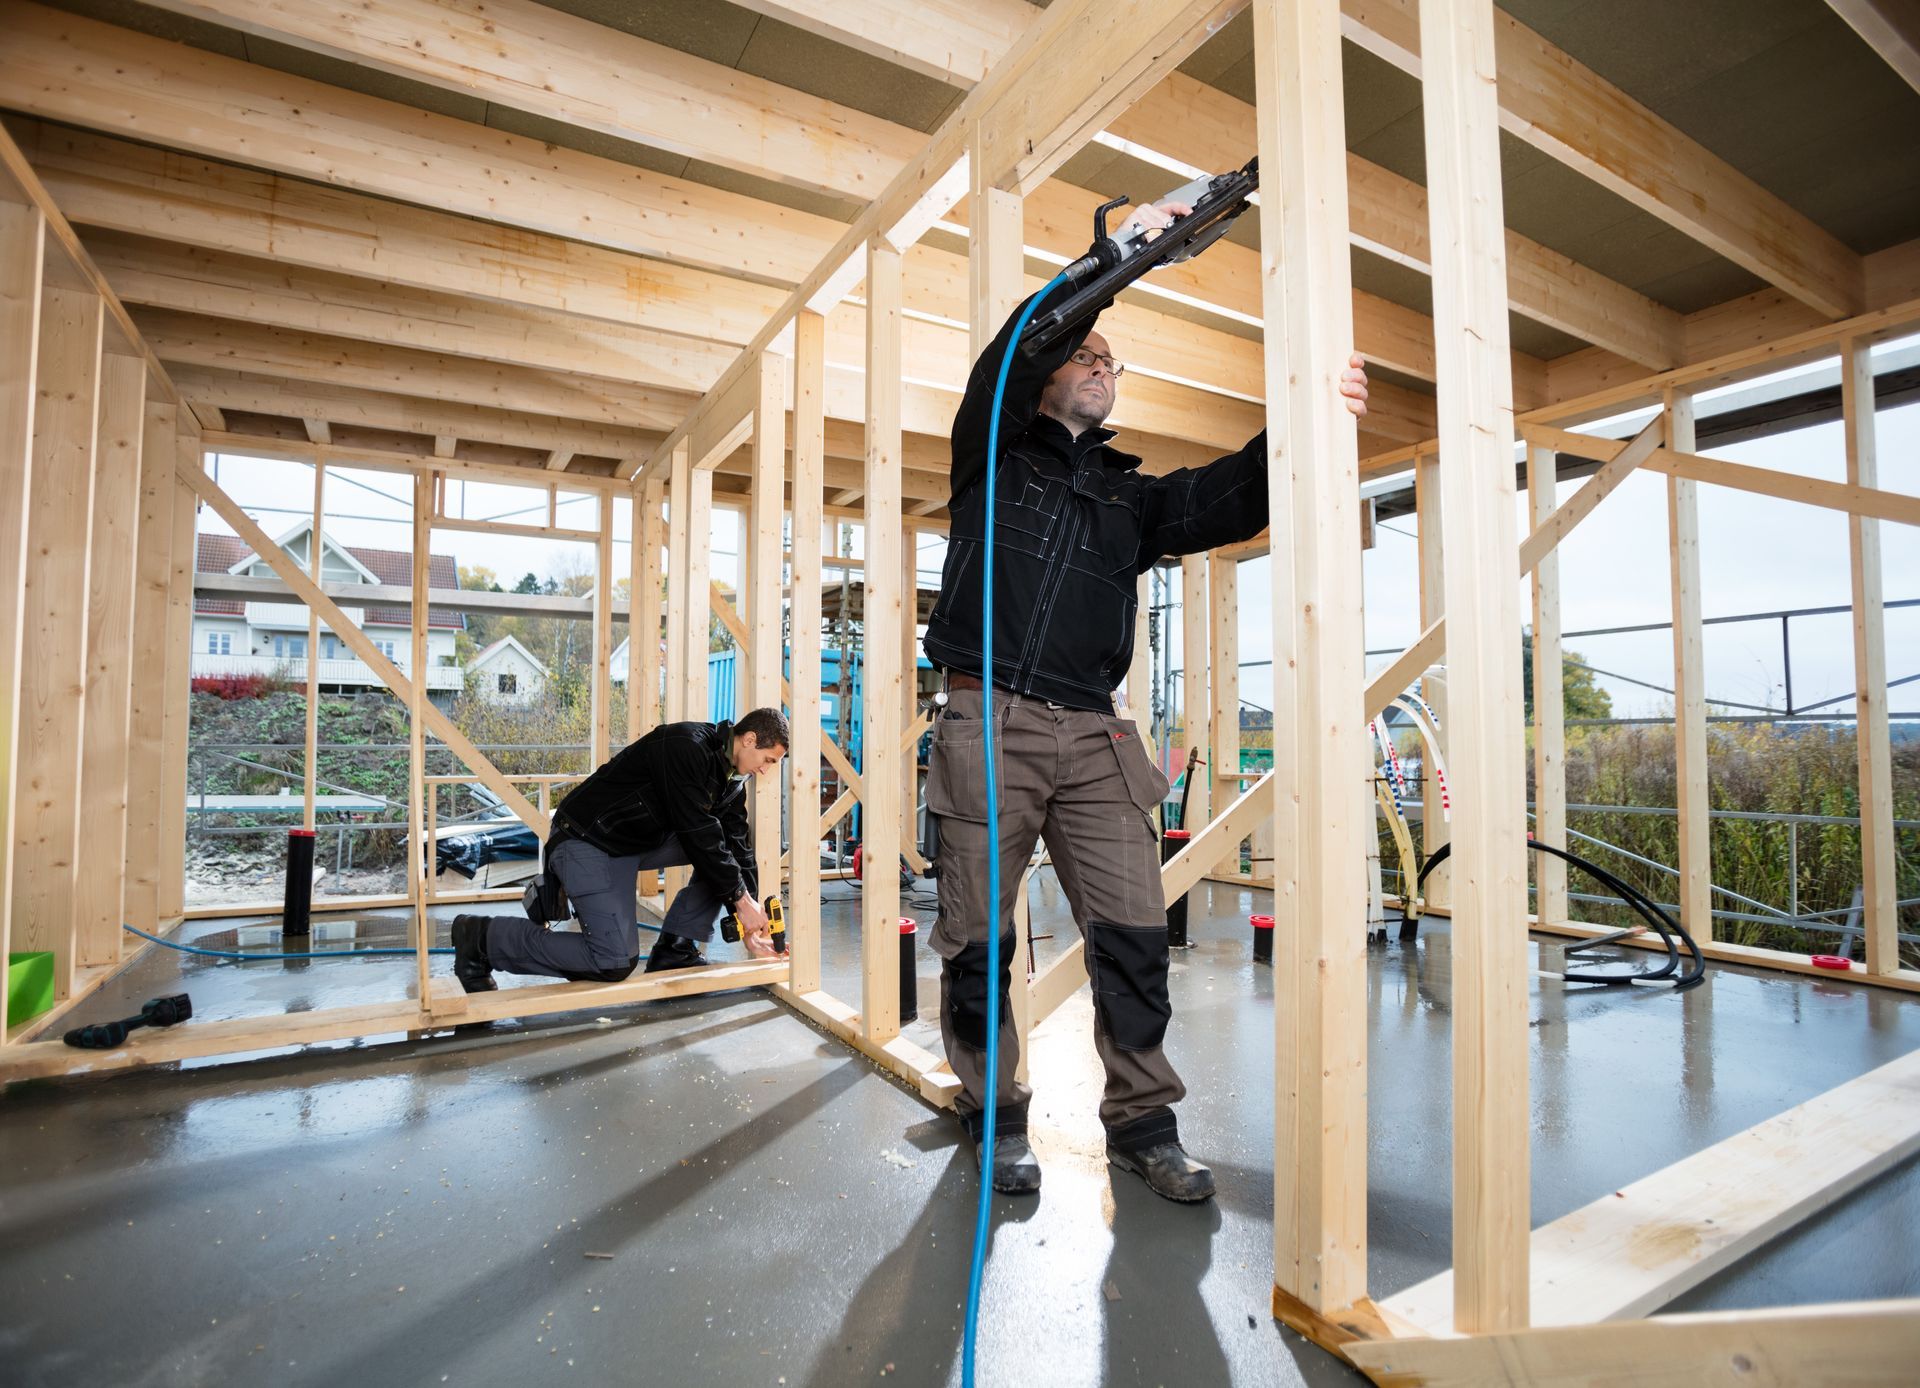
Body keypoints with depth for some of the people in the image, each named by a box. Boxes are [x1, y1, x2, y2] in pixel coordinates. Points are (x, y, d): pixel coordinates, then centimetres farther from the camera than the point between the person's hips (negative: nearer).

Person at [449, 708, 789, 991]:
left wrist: (750, 925, 0)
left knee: (725, 856, -2)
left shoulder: (732, 777, 3)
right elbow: (698, 832, -27)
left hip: (643, 838, 9)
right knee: (615, 962, -16)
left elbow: (736, 845, 4)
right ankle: (483, 938, -1)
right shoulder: (686, 748, -25)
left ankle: (673, 952, 6)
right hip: (588, 841, -9)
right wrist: (742, 899, -19)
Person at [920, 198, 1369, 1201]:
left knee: (1134, 930, 0)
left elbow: (1231, 498, 7)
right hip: (990, 722, -3)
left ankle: (1142, 1120, 17)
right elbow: (1012, 357, -5)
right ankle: (995, 1117, 21)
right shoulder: (996, 455, 13)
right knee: (977, 936, 3)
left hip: (1094, 737, 4)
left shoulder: (1131, 495, 22)